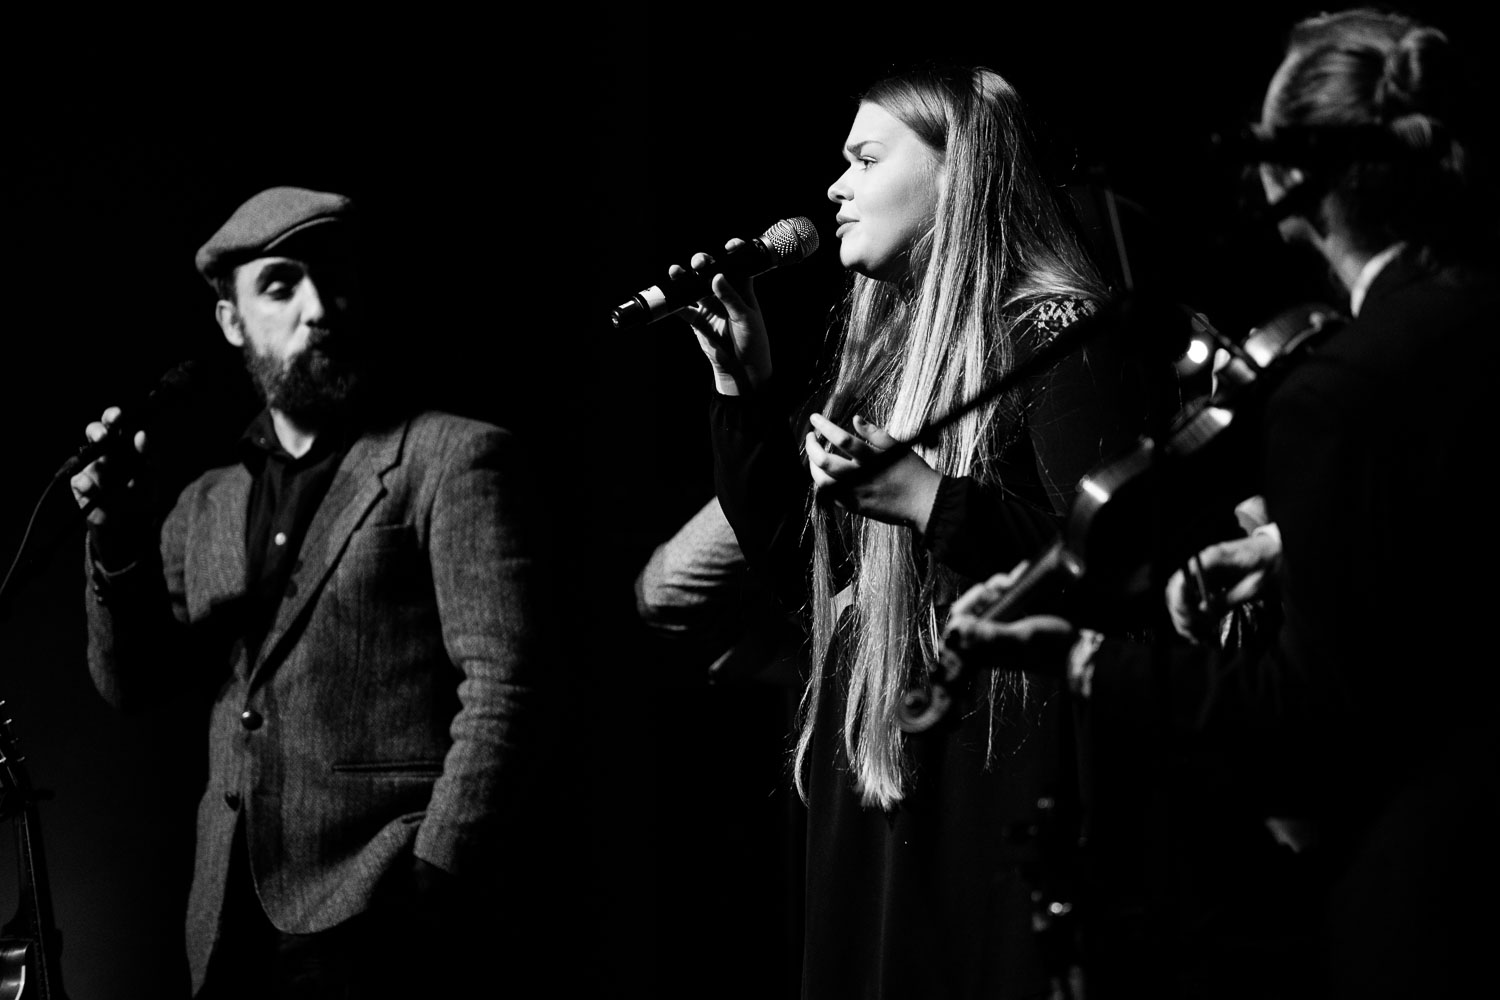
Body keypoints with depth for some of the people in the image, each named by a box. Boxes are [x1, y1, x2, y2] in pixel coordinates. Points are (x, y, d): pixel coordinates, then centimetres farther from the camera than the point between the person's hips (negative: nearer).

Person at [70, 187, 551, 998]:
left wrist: (436, 884, -17)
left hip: (379, 920, -5)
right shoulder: (208, 506, 18)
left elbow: (500, 686, -7)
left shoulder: (454, 460, 0)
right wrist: (118, 538, -4)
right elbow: (131, 684, 13)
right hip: (232, 926, 5)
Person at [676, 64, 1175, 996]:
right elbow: (796, 567, 18)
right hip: (872, 773, 8)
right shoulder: (886, 353, 17)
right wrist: (746, 387, 12)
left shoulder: (1056, 335, -8)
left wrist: (922, 498, -24)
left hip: (998, 779, -8)